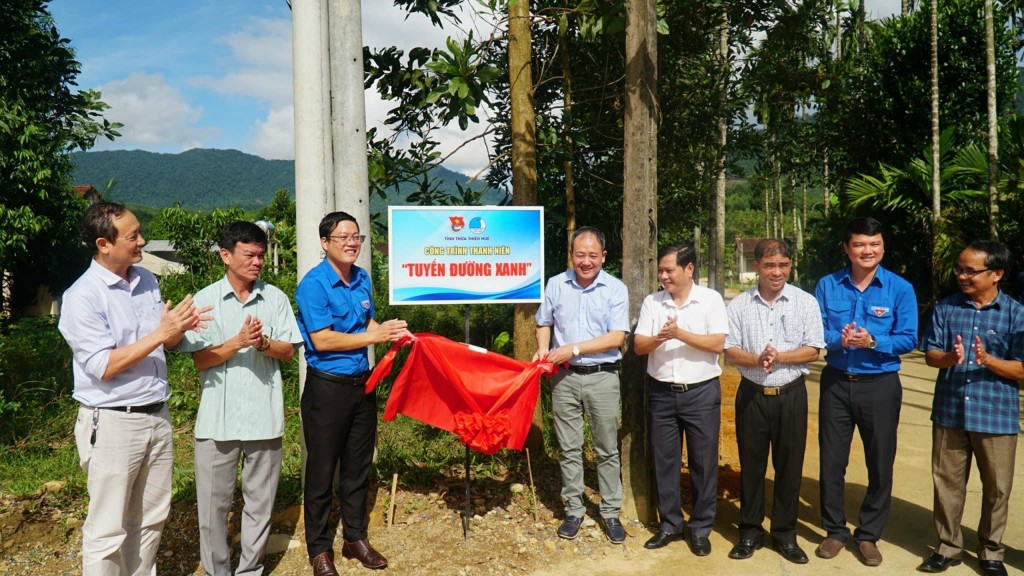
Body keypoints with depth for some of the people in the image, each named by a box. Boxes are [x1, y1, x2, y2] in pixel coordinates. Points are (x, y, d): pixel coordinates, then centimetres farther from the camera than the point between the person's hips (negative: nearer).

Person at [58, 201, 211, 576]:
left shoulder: (147, 281, 6)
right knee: (108, 530, 4)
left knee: (151, 518, 17)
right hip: (112, 422, -6)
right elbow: (104, 367, -19)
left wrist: (182, 327, -8)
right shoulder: (82, 297, -14)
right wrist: (160, 333, -21)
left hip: (157, 416, 7)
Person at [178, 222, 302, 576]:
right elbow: (200, 360, -5)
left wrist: (263, 343, -17)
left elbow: (288, 352, 3)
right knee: (213, 502, 8)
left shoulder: (275, 298, 4)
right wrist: (238, 342, -20)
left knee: (260, 501, 11)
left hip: (265, 415, 2)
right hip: (218, 418, -1)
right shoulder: (205, 300, -1)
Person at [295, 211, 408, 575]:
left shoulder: (362, 278, 6)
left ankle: (355, 537, 33)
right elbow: (322, 340, -20)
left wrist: (392, 332, -1)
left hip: (362, 384, 6)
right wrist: (374, 336, -19)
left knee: (358, 466, 17)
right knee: (322, 470, 7)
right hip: (327, 388, -6)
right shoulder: (313, 284, -15)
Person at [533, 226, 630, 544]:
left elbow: (616, 337, -11)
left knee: (607, 449, 6)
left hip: (602, 377, -2)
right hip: (564, 376, 2)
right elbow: (543, 323, 14)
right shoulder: (555, 284, 4)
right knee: (568, 448, 9)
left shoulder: (616, 289, -4)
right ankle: (573, 511, 21)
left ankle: (610, 513, 19)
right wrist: (543, 349, -6)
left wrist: (573, 349, -16)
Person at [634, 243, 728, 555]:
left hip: (701, 392, -2)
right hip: (662, 392, 3)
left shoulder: (711, 299, -3)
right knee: (664, 461, 10)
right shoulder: (652, 302, 4)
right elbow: (638, 345, 0)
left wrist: (679, 334, -20)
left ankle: (701, 528, 20)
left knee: (703, 462, 6)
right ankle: (670, 524, 24)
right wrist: (658, 339, -21)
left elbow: (717, 344, -12)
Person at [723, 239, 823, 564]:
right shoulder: (739, 305, 1)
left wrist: (778, 357, -19)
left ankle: (785, 535, 23)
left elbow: (813, 350, -4)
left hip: (791, 395, 0)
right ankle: (750, 533, 23)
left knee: (790, 467, 7)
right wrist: (756, 359, -20)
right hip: (752, 394, 1)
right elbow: (730, 352, -1)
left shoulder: (805, 302, -1)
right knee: (751, 465, 9)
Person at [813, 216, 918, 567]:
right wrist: (840, 339, -23)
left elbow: (908, 339, -9)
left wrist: (872, 341, -25)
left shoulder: (900, 289, -6)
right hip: (836, 382, 1)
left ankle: (869, 535, 28)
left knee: (880, 463, 10)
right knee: (832, 461, 9)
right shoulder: (828, 285, -3)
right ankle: (835, 531, 26)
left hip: (881, 385, -1)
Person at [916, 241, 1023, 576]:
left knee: (997, 487, 11)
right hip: (949, 411, 2)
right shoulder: (945, 308, 1)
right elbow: (930, 354, 0)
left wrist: (987, 360, -24)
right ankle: (948, 546, 26)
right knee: (947, 481, 11)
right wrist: (950, 358, -21)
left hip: (996, 415, -2)